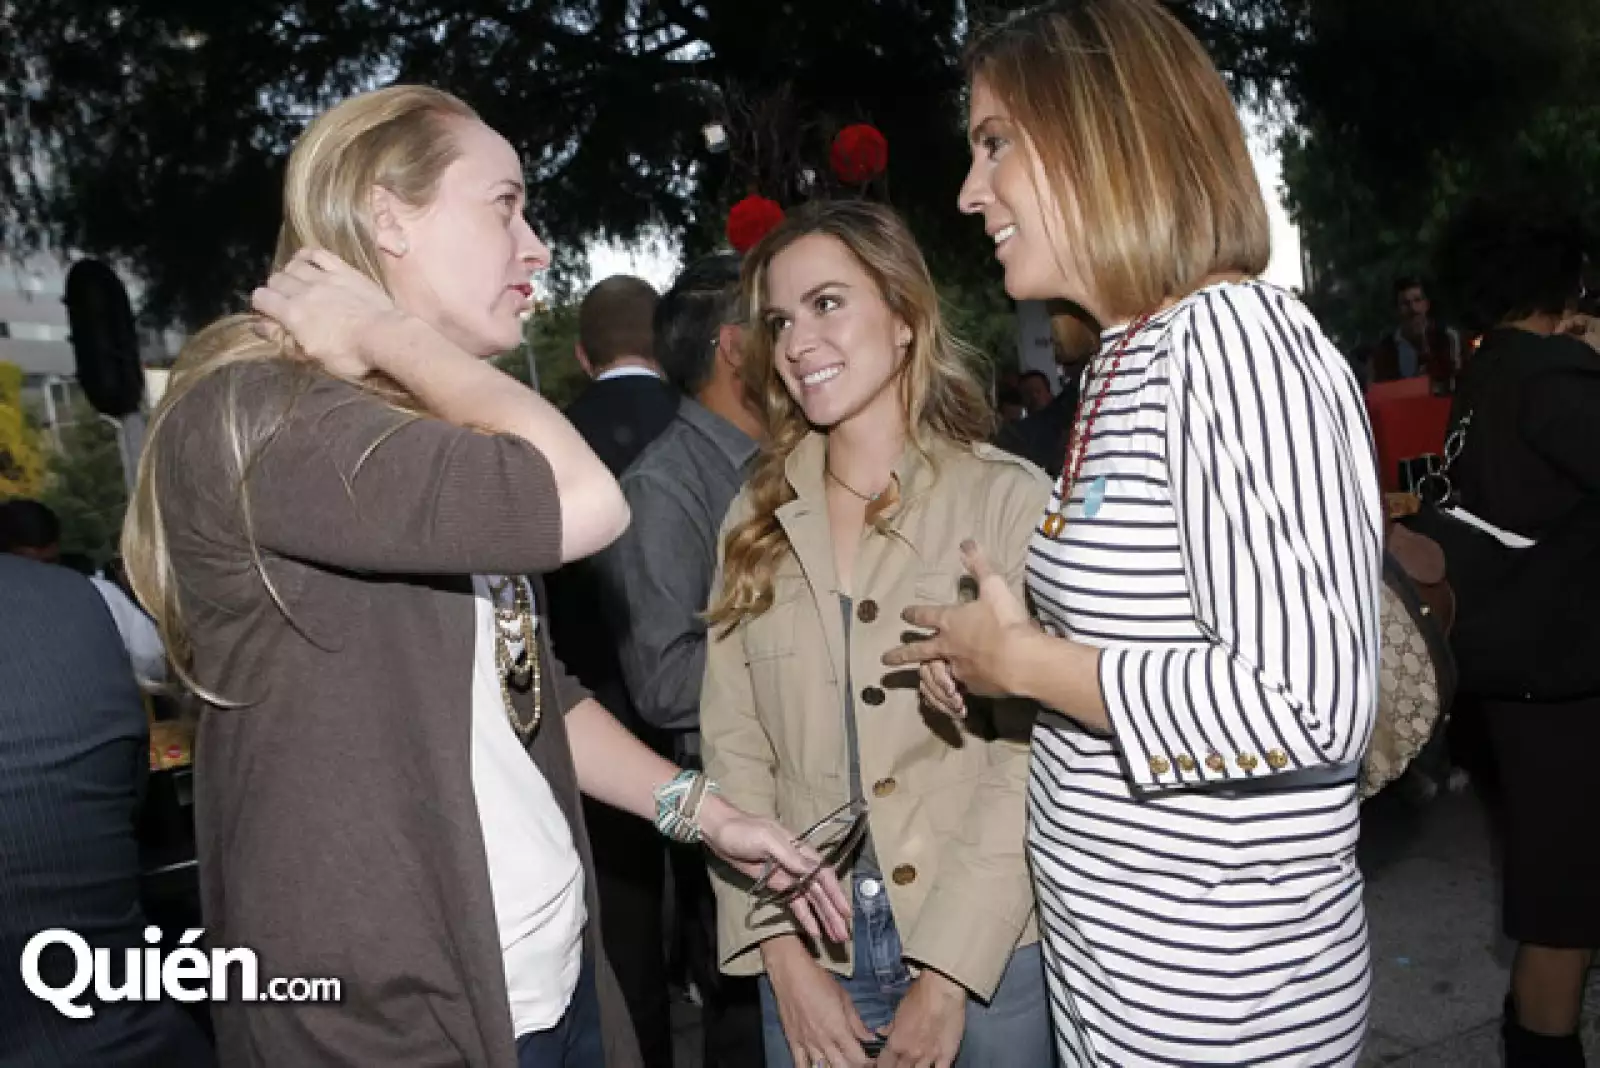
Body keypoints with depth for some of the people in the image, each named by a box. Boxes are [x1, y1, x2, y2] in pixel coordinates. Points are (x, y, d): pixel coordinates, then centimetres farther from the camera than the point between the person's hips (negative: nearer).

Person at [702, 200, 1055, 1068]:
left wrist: (947, 975, -14)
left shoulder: (1007, 499, -10)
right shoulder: (754, 522, 3)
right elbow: (733, 745, 0)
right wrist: (783, 954, -7)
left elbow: (1030, 754, -12)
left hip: (989, 958, -3)